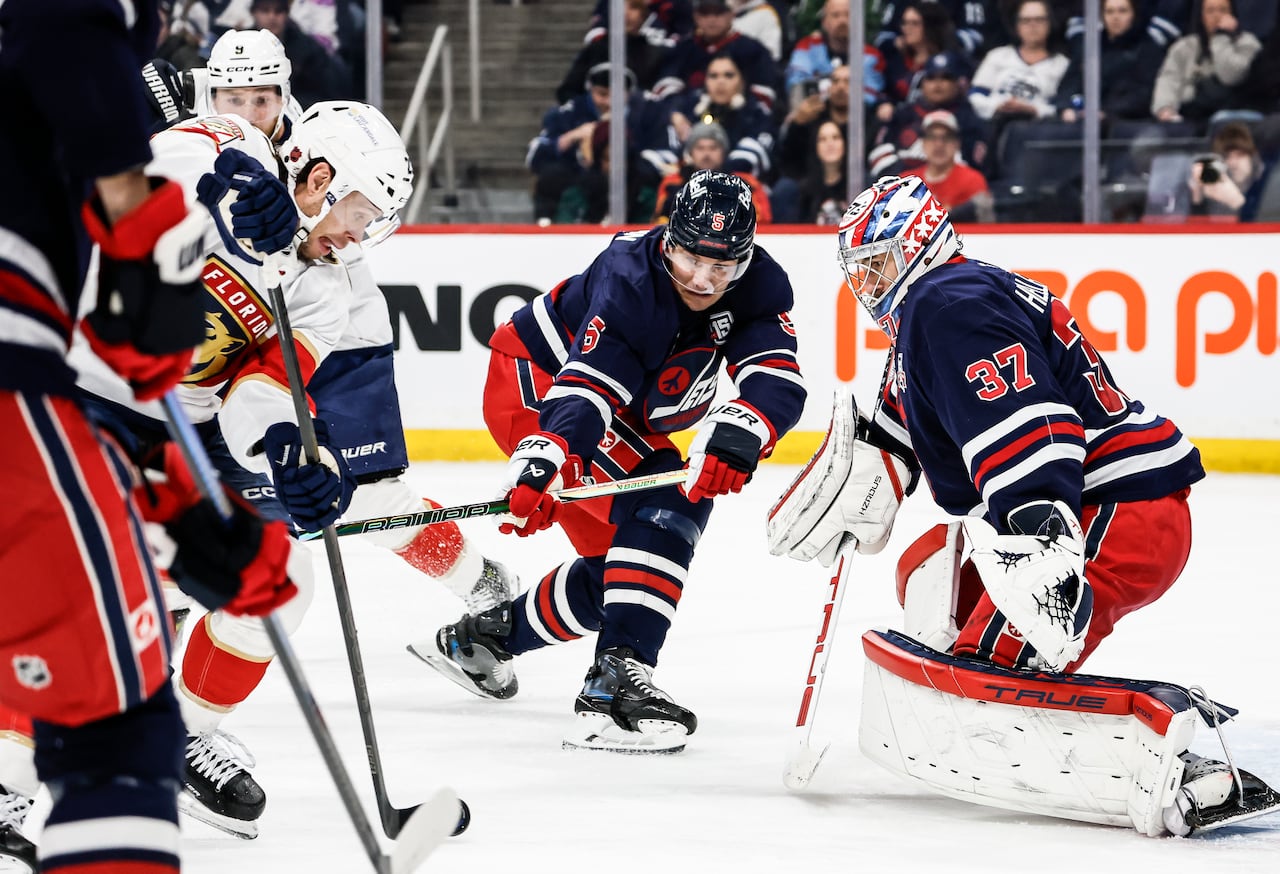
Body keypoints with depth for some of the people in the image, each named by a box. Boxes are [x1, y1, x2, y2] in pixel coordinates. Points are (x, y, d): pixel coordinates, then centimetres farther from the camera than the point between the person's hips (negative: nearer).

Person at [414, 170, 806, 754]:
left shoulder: (759, 287, -17)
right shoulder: (631, 279, -33)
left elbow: (778, 383, -31)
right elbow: (585, 389, -41)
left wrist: (735, 435, -52)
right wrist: (541, 466, -57)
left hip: (630, 418, 8)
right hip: (535, 379, -8)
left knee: (618, 563, 13)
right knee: (666, 501, -27)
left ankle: (478, 638, 32)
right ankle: (617, 681, -36)